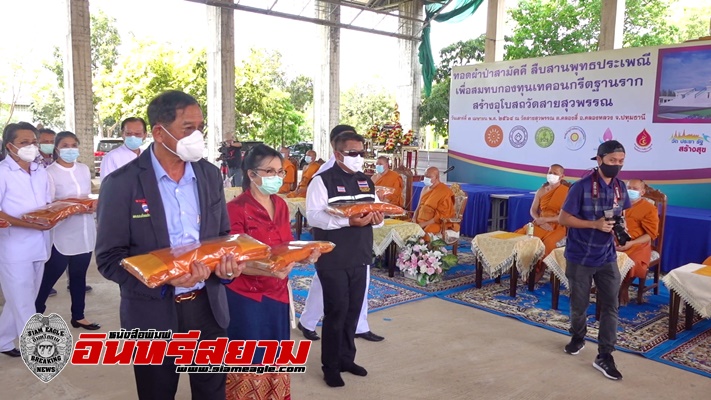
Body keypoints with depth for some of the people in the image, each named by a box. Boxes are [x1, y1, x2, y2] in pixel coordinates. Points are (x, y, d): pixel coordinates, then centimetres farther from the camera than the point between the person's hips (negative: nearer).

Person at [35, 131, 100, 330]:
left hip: (85, 232, 5)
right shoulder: (50, 173, -8)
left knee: (79, 276, 15)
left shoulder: (84, 169, 8)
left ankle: (78, 316, 26)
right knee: (50, 276, 5)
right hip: (62, 235, -5)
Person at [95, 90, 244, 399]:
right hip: (153, 313, -3)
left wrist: (227, 263, -12)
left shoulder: (210, 174, 2)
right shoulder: (122, 183, -12)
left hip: (208, 306, 4)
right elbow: (109, 258, -11)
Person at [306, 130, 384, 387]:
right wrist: (348, 221, -30)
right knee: (336, 311, 0)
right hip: (333, 259, -6)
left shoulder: (366, 181, 12)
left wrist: (377, 218, -11)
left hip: (360, 257, 6)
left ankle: (346, 358, 31)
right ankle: (330, 366, 17)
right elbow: (313, 216, -20)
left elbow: (377, 210, 14)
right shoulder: (323, 181, -9)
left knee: (353, 310, 14)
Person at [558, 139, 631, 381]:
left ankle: (604, 356, 10)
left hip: (607, 258, 4)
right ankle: (578, 337, 39)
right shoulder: (582, 187, -16)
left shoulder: (621, 188, 2)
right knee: (579, 304, 12)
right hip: (580, 257, -4)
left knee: (610, 306, 1)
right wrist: (595, 224, -23)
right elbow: (563, 219, -15)